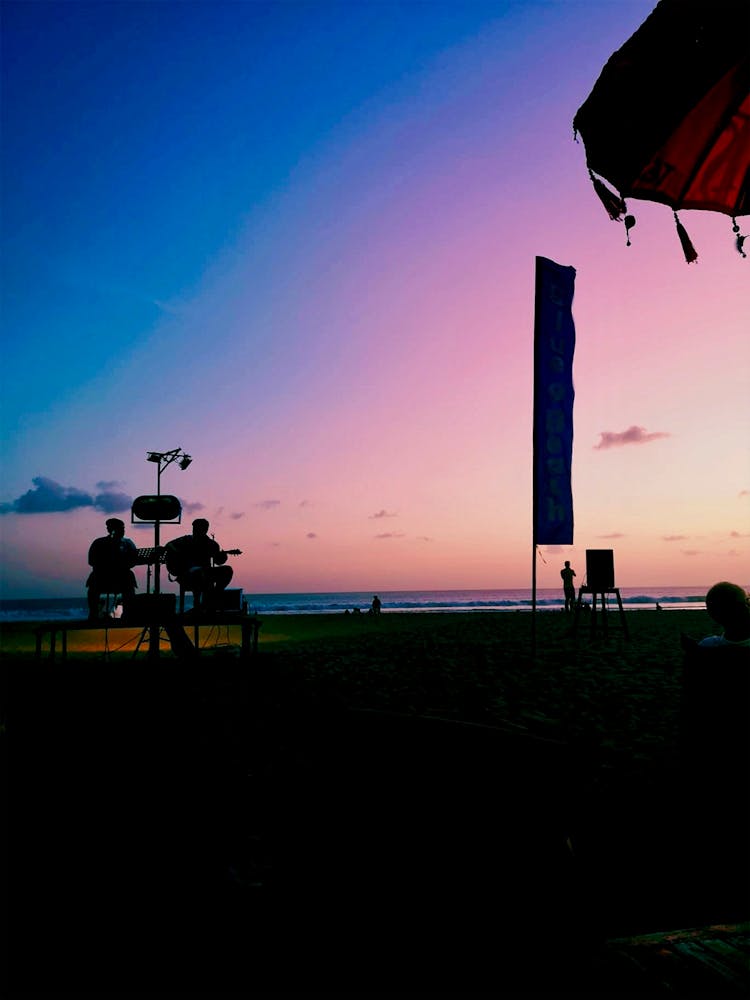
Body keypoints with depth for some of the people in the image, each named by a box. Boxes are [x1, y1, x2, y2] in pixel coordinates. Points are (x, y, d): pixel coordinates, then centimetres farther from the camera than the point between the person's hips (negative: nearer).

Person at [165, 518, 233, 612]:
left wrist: (223, 556, -11)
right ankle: (197, 603, -24)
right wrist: (178, 554, -12)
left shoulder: (211, 544, 12)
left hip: (204, 572, 4)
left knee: (227, 570, -17)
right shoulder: (187, 540, 8)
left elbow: (218, 561, 13)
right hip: (186, 574, -4)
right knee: (198, 571, -41)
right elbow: (169, 545, 6)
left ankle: (211, 599, -14)